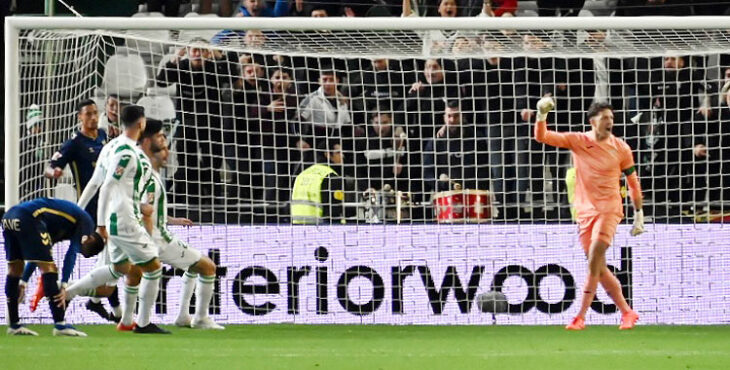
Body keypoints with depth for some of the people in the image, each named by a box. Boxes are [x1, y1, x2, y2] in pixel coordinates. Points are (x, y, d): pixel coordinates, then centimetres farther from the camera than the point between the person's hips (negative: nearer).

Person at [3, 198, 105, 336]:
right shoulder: (86, 222, 10)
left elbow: (35, 256, 33)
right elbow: (72, 253, -2)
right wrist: (63, 286, -7)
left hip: (8, 216, 9)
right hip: (27, 218, -9)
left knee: (14, 268, 17)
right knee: (48, 267, -4)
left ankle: (13, 325, 21)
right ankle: (60, 325, -7)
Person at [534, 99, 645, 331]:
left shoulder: (621, 148, 1)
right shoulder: (577, 141, 4)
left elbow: (633, 181, 11)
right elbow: (541, 137, 1)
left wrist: (639, 214, 11)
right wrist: (542, 115, -17)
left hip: (609, 209, -3)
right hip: (585, 211, 3)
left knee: (594, 261, -19)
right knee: (599, 268, 5)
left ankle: (581, 316, -19)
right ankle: (627, 312, 18)